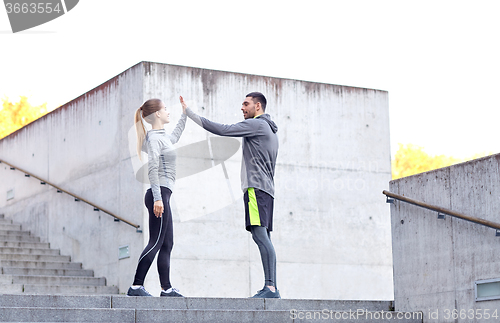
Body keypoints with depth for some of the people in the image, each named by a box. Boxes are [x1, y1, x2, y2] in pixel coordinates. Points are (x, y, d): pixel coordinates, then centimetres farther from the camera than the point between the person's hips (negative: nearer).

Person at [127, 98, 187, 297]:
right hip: (158, 193, -10)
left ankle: (166, 288, 7)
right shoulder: (154, 138, -9)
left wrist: (184, 114, 47)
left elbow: (175, 136, 45)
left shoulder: (163, 137, 19)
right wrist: (158, 198, -24)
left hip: (162, 195, 10)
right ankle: (136, 286, -13)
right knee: (156, 242, -12)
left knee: (167, 244, 7)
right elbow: (152, 169, -18)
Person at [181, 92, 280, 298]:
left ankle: (270, 287, -28)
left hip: (256, 187, -10)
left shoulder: (257, 124, -4)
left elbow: (222, 130, -12)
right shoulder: (270, 131, 27)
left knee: (260, 235, -18)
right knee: (264, 238, 5)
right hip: (266, 189, 10)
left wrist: (190, 113, -8)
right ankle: (272, 288, 1)